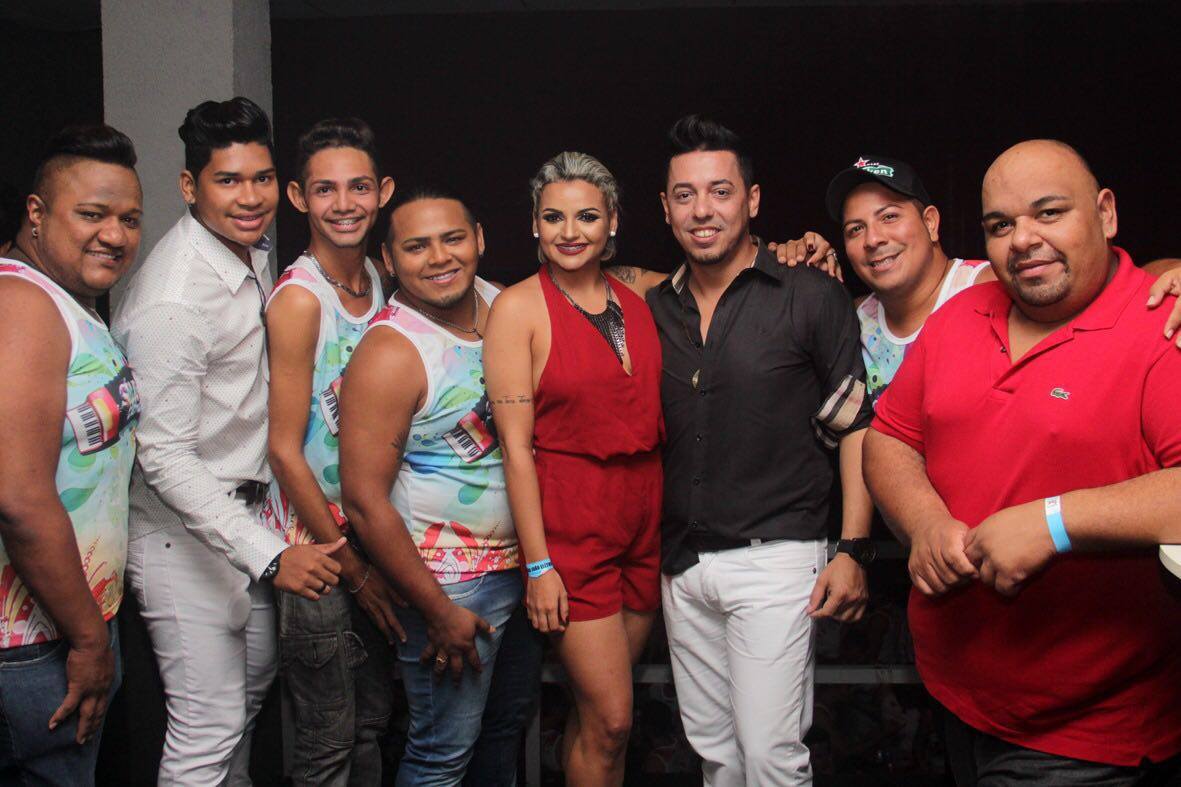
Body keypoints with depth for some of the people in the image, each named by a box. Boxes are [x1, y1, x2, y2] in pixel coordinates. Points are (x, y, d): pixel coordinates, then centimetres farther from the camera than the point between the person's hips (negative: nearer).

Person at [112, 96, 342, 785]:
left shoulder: (255, 254, 4)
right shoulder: (174, 299, -26)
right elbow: (165, 458, -26)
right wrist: (270, 553, -30)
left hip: (245, 509, 9)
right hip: (184, 528, -9)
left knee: (254, 680, 24)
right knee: (209, 728, -4)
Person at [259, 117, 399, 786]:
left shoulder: (381, 279, 5)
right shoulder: (299, 298, -16)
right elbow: (286, 451, -15)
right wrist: (351, 563, -11)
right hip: (314, 542, -7)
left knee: (373, 720, 18)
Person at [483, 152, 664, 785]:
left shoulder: (636, 296, 8)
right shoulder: (518, 307, -6)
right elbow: (515, 445, -10)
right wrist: (538, 564, -13)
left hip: (645, 514, 5)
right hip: (569, 520, -5)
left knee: (597, 712, 12)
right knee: (610, 720, -3)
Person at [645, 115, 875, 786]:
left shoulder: (812, 297, -6)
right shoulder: (654, 312, 8)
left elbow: (857, 425, -4)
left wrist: (852, 551, -10)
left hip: (775, 556, -5)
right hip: (682, 564, 5)